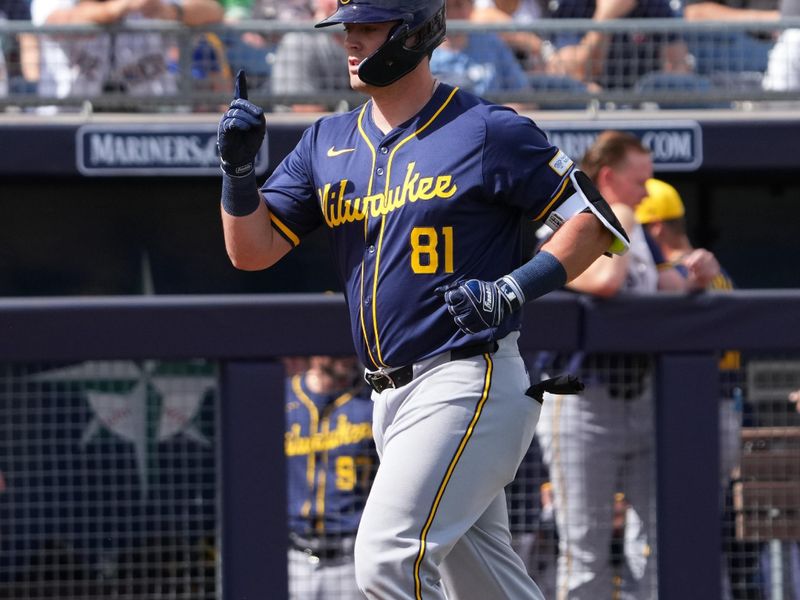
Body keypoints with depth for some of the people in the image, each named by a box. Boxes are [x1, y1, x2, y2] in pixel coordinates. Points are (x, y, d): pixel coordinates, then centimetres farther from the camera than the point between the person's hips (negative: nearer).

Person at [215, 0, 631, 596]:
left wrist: (517, 286, -19)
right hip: (391, 396, 7)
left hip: (469, 384, -7)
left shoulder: (490, 131, -6)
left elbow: (595, 223, -5)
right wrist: (238, 167, -7)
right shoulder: (328, 143, 13)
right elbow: (252, 250, 10)